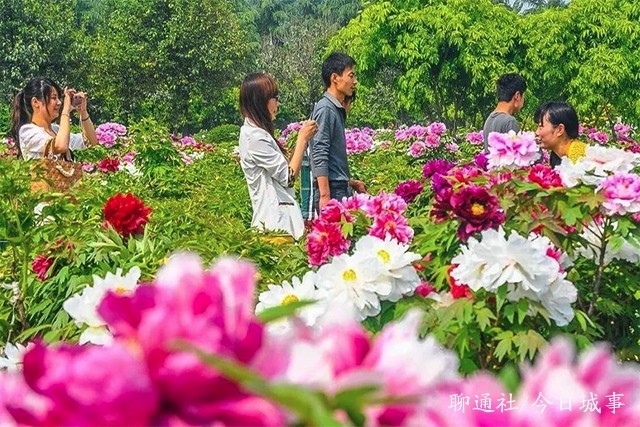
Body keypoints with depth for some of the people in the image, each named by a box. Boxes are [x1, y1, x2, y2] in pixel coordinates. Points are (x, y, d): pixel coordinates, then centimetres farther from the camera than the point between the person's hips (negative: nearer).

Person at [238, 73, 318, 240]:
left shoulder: (251, 132, 14)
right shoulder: (256, 138, -17)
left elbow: (282, 166, 14)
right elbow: (288, 177, -14)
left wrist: (301, 139, 10)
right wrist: (302, 139, -6)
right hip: (275, 216, -10)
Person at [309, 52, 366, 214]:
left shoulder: (337, 109, 15)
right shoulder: (325, 109, -12)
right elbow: (319, 156, -19)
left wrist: (349, 181, 26)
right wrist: (325, 196, -23)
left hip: (341, 189, 9)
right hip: (331, 190, -9)